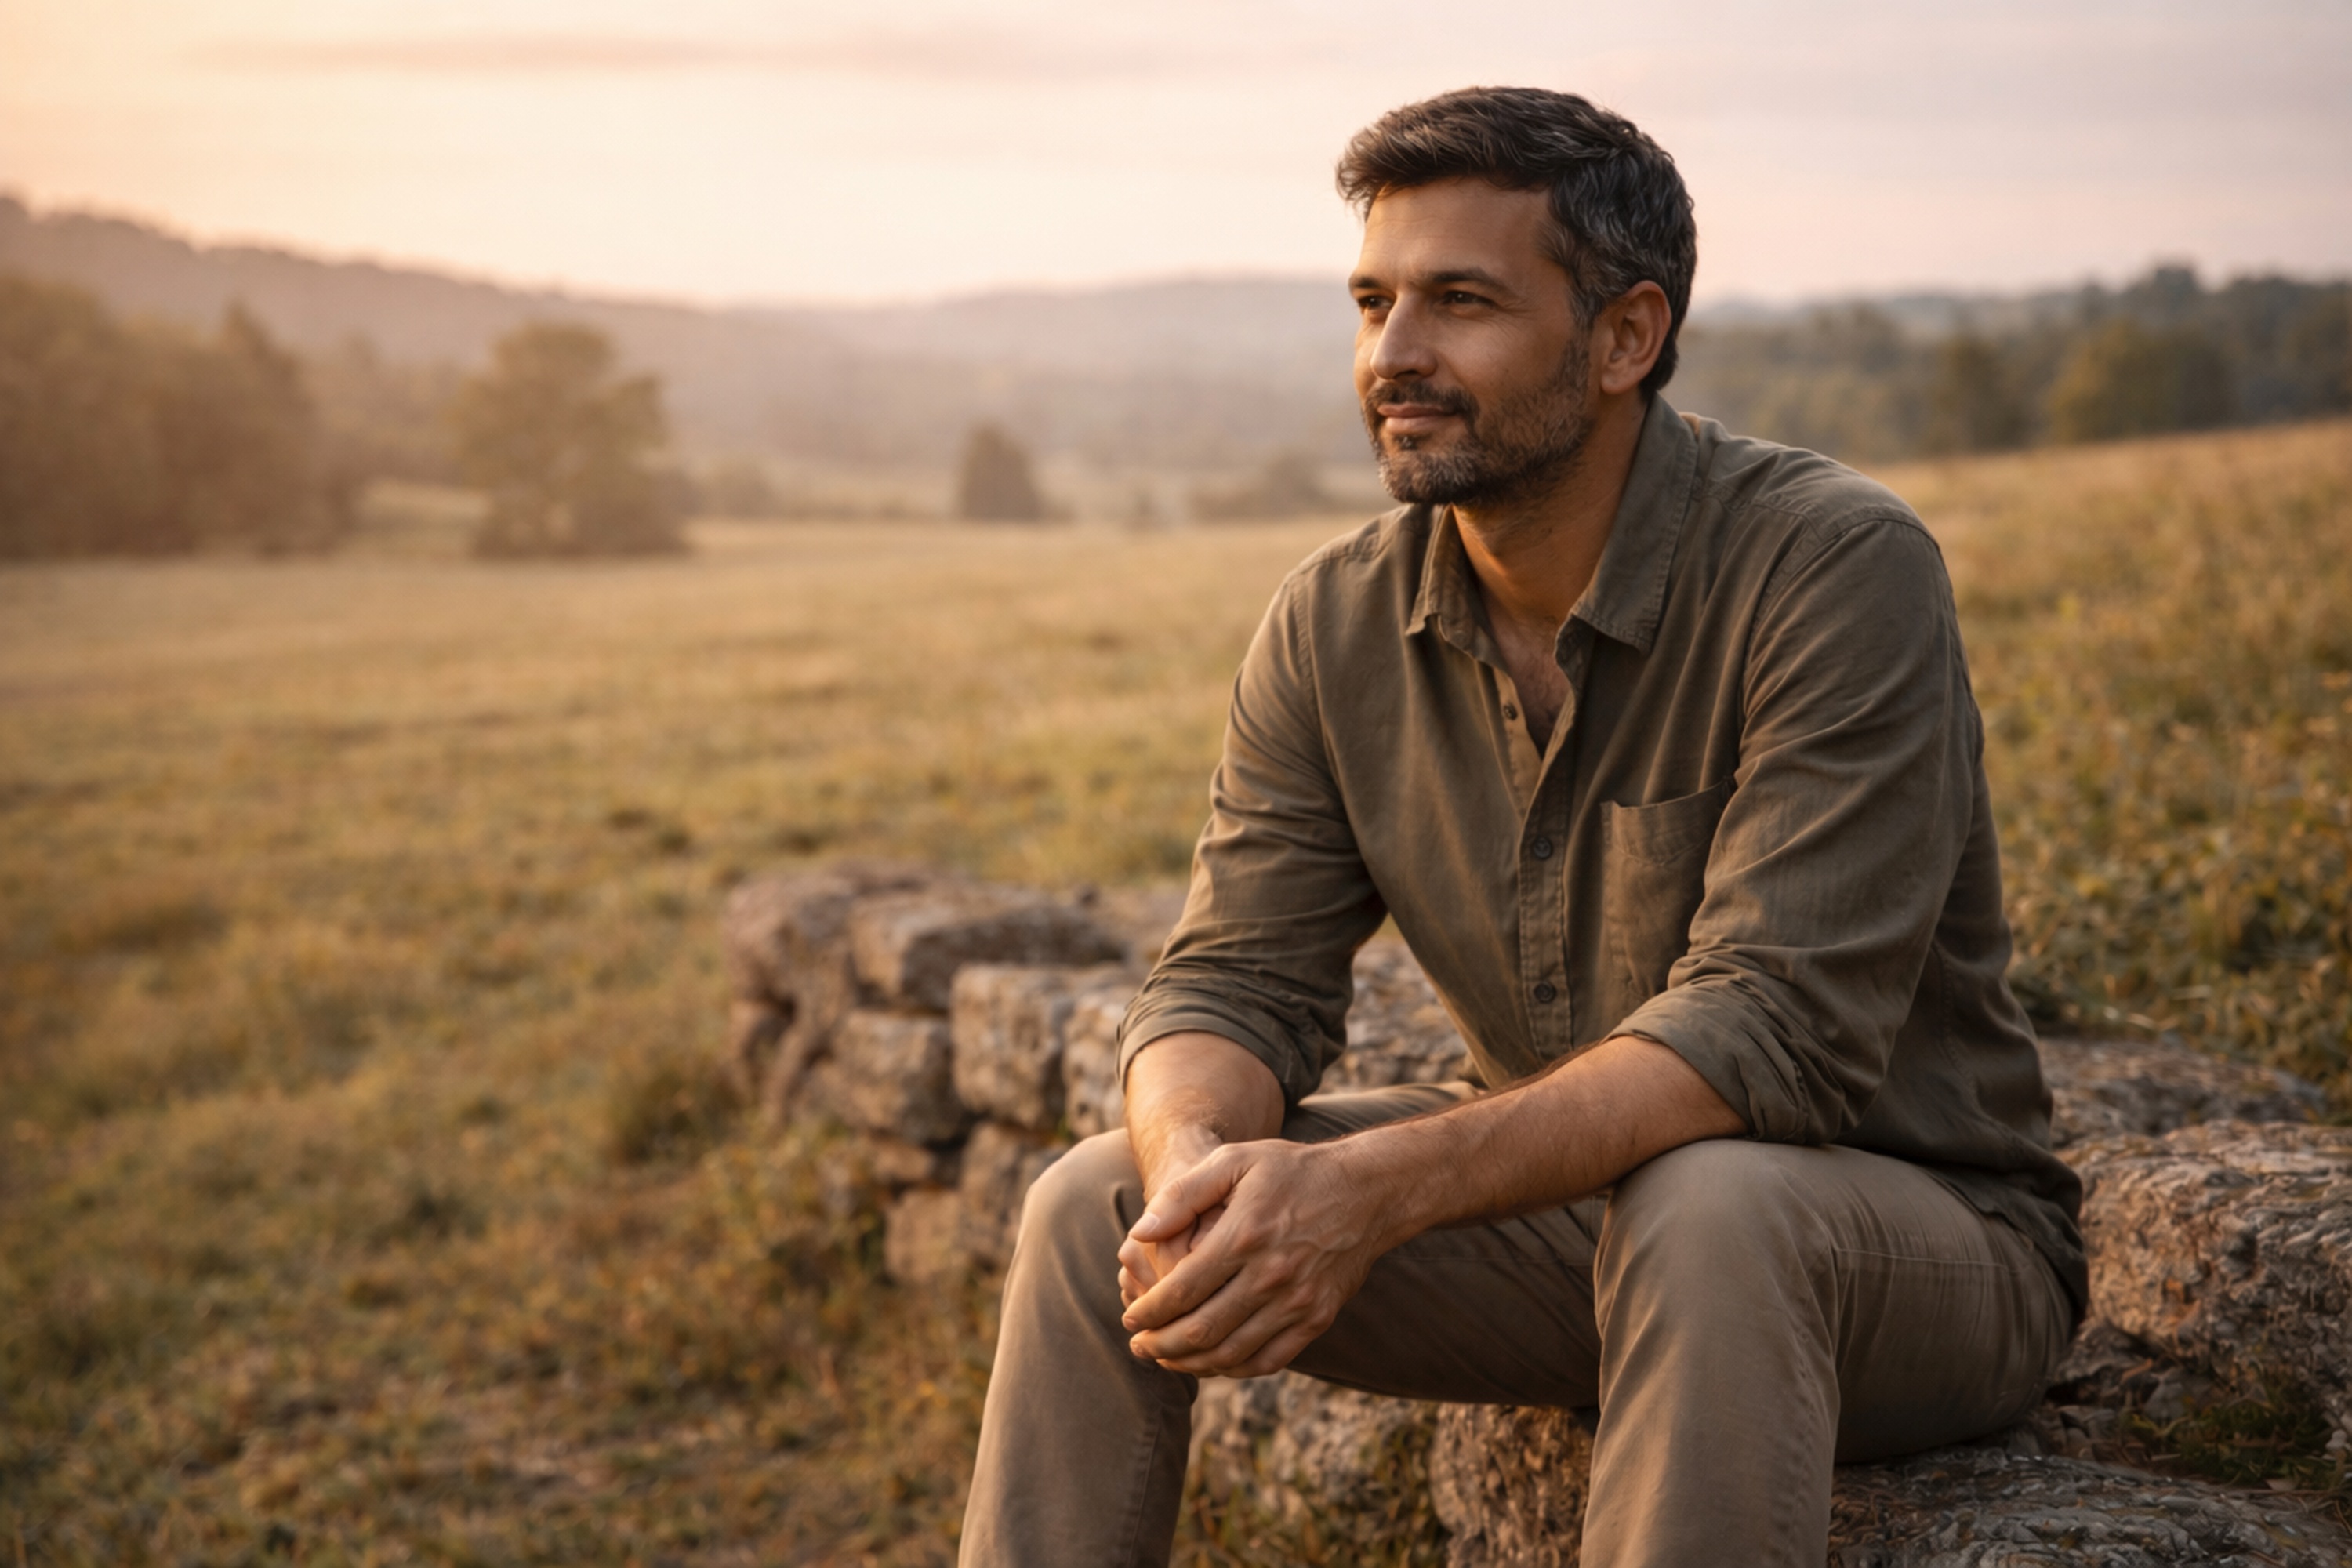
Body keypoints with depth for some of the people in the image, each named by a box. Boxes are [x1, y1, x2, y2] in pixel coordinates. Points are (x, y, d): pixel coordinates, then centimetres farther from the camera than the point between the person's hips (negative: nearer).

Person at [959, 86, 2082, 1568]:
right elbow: (1236, 978, -5)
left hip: (1921, 1229, -4)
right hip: (1559, 1198, 5)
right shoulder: (1334, 628, -3)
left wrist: (1375, 1186, -39)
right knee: (1100, 1208, -12)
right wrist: (1202, 1160, -30)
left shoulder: (1837, 569, -22)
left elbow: (1778, 1030, -29)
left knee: (1700, 1211, -39)